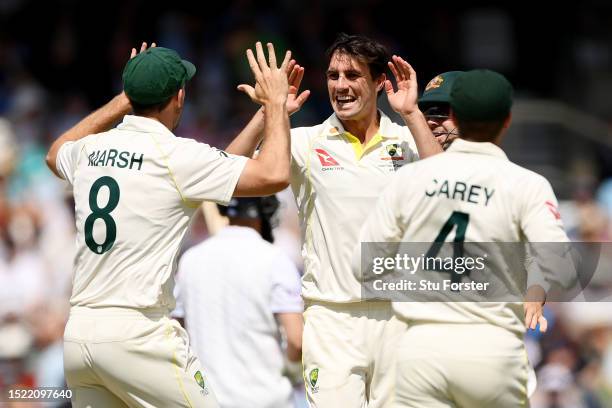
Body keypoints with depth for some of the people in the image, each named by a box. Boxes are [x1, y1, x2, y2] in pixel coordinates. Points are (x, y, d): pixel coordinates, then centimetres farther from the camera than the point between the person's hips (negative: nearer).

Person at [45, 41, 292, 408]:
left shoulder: (91, 149, 12)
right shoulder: (178, 155, -9)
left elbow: (56, 154, 38)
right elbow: (274, 175, -13)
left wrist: (121, 102, 38)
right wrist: (276, 102, 2)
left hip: (77, 333, 7)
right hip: (136, 333, -7)